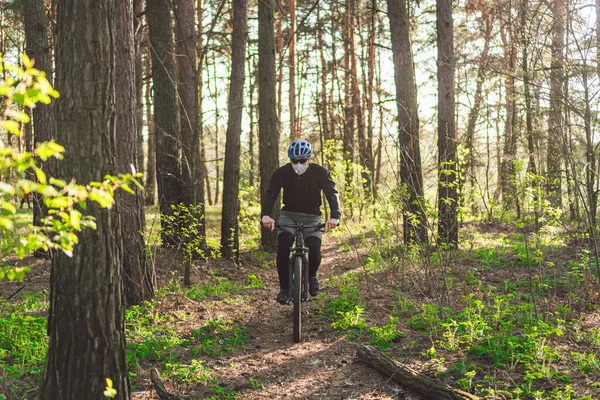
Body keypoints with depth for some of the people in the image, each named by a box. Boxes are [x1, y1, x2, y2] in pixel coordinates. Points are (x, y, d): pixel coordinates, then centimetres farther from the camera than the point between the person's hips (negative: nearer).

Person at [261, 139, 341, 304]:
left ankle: (311, 275, 13)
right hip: (289, 215, 1)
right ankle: (284, 287, -13)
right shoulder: (282, 172, -12)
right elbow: (271, 193, -23)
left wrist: (335, 216, -42)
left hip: (311, 216, 0)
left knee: (314, 251, -21)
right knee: (283, 246, -26)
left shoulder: (320, 172, -13)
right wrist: (265, 215, -43)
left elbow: (332, 193, -23)